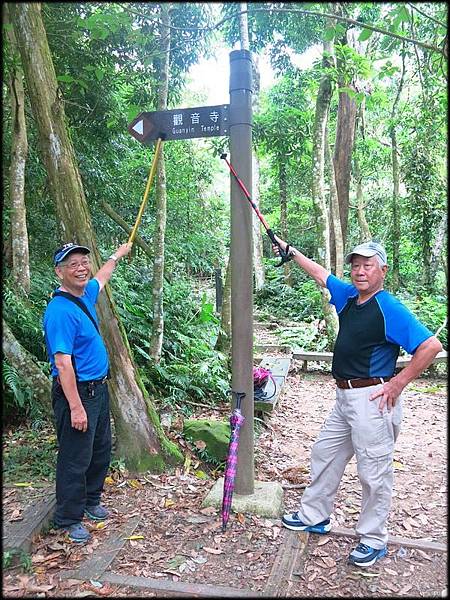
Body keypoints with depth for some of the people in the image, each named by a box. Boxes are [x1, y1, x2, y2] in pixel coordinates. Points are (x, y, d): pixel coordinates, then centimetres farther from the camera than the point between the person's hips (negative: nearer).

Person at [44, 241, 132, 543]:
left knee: (101, 450, 21)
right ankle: (68, 519, 21)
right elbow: (62, 363, -27)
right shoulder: (60, 311, -24)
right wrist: (76, 407, -27)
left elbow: (100, 278, 29)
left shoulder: (86, 295, 4)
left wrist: (117, 255, 43)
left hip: (98, 388, 10)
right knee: (75, 458, 3)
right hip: (76, 392, -10)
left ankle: (91, 500, 40)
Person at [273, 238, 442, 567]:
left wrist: (397, 384, -18)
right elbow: (320, 273, 22)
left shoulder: (390, 309, -16)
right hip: (345, 397, 9)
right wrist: (290, 250, 28)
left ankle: (374, 540, 21)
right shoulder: (348, 296, 7)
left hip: (373, 399, -9)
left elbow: (431, 345, -20)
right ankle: (314, 516, 37)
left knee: (374, 472, 3)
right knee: (324, 454, 19)